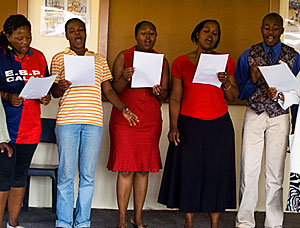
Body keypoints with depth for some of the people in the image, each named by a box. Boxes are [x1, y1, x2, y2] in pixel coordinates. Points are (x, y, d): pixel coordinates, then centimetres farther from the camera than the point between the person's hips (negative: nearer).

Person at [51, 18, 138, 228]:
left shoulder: (100, 60, 18)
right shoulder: (60, 58, 12)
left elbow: (108, 89, 17)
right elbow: (54, 91, 9)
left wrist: (123, 108, 3)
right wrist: (60, 87, -14)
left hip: (93, 121, 2)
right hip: (67, 121, -2)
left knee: (88, 175, 3)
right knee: (66, 174, -1)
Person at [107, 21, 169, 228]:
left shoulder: (162, 61, 10)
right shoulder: (123, 57, 3)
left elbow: (166, 94, 10)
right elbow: (114, 90, 0)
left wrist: (159, 92, -13)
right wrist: (124, 78, -21)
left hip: (151, 121, 3)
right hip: (124, 119, -2)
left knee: (144, 170, 6)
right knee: (125, 169, -3)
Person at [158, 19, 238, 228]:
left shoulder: (226, 61, 5)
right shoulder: (181, 62, 2)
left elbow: (234, 96, 7)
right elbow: (175, 97, 2)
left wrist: (227, 83, -13)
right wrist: (173, 126, -7)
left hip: (219, 125, 1)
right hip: (189, 124, -1)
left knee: (216, 172, 4)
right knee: (188, 171, 3)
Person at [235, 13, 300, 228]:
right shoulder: (248, 55, 4)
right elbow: (241, 93, 3)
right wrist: (253, 80, -14)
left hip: (280, 117, 0)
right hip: (254, 115, 0)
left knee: (276, 173, 4)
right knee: (249, 170, -1)